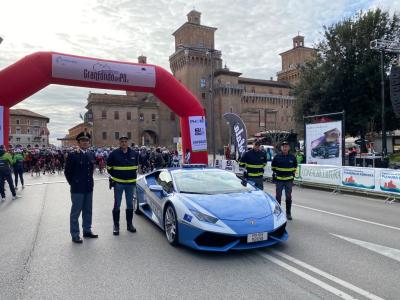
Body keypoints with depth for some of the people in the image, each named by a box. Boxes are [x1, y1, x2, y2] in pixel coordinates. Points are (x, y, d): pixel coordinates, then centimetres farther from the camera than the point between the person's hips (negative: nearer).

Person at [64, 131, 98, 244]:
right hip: (77, 189, -6)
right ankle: (75, 235, 15)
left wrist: (89, 181, 12)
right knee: (75, 212, 4)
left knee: (88, 211, 16)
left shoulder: (91, 154, 7)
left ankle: (87, 231, 30)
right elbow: (67, 172, -4)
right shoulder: (72, 155, -10)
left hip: (89, 188, 6)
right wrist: (73, 183, 1)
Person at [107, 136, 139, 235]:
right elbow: (109, 167, 5)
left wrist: (132, 174, 10)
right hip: (118, 183, -3)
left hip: (131, 183, 3)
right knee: (117, 205, 3)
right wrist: (114, 176, 5)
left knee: (130, 204, 11)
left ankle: (129, 224, 23)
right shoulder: (114, 154, -6)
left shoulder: (134, 153, 2)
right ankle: (116, 225, 13)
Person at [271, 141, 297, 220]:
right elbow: (273, 166, 10)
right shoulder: (277, 157, -5)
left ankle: (288, 213, 19)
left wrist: (293, 174, 9)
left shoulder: (292, 157, 0)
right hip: (279, 180, -1)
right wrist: (275, 173, 3)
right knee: (278, 196, 7)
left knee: (288, 197, 7)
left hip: (289, 180, 1)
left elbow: (295, 166, 16)